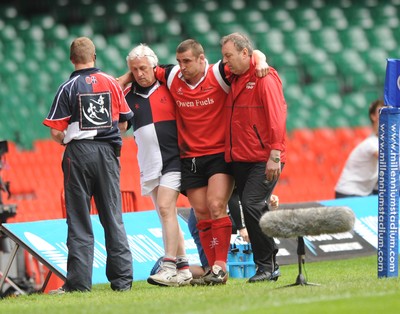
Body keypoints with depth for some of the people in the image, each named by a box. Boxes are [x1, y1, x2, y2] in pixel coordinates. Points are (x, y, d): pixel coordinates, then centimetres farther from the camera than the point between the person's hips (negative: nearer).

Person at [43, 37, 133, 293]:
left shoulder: (68, 88, -4)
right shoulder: (111, 83, 4)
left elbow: (56, 132, -7)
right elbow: (123, 123, 8)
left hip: (78, 152, -2)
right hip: (108, 153, 2)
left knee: (79, 221, 1)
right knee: (113, 218, 7)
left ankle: (79, 281, -3)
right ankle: (122, 279, 5)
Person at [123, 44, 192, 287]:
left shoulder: (169, 87, -1)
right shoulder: (128, 95, 9)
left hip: (173, 158, -5)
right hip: (149, 164, 5)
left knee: (165, 207, -17)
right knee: (167, 214, 6)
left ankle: (170, 267, -20)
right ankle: (183, 269, 10)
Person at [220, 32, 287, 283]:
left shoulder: (265, 79, -9)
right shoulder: (234, 80, 16)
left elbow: (277, 118, -15)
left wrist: (274, 156, -21)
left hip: (264, 160, -8)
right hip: (240, 159, 8)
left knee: (252, 205, -17)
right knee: (253, 213, 7)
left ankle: (267, 266, -9)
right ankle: (268, 266, 13)